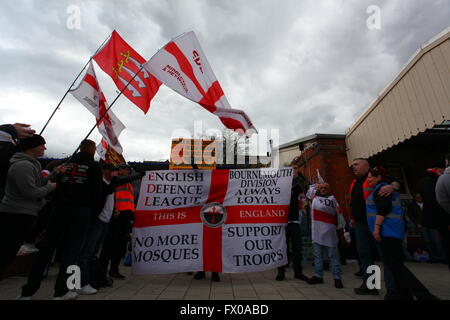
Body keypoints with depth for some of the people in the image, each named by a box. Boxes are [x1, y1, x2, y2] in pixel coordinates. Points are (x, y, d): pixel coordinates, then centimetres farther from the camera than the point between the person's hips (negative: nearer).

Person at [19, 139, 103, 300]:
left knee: (46, 247, 11)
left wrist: (58, 204, 18)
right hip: (81, 212, -4)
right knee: (71, 250, 2)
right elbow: (96, 192, -6)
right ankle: (61, 291, 6)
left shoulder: (66, 163, 12)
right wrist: (94, 211, 5)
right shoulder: (94, 166, -2)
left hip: (59, 209, 4)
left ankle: (28, 290, 16)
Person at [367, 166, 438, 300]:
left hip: (387, 230, -11)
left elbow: (382, 209, -21)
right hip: (393, 230, 11)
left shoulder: (380, 188, -10)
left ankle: (424, 295, -12)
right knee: (396, 264, 11)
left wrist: (376, 227, -22)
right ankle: (404, 295, 14)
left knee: (393, 264, -11)